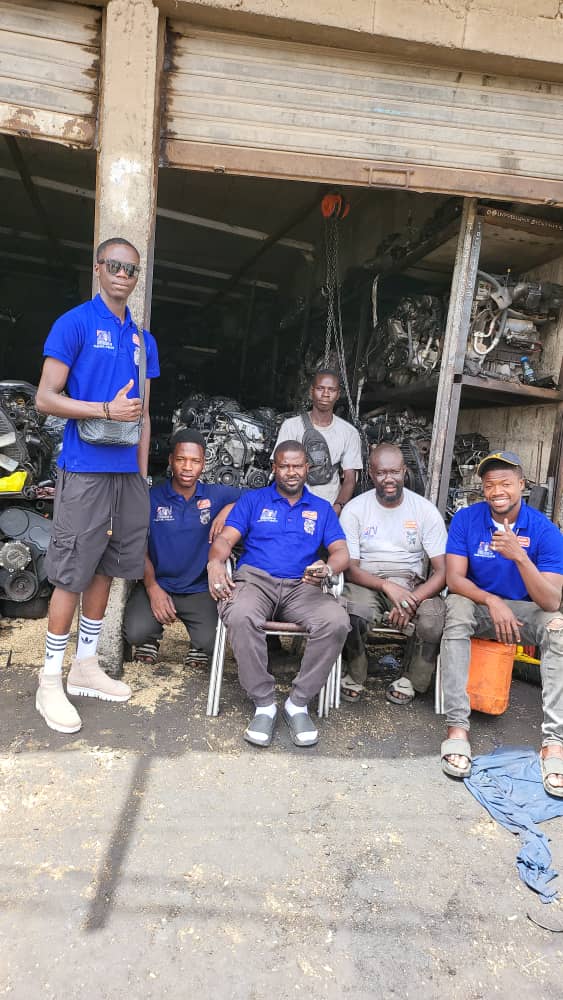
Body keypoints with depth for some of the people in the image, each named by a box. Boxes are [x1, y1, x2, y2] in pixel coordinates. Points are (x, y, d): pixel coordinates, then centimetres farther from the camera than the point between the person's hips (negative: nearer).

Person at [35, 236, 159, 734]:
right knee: (72, 574, -2)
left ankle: (86, 666, 26)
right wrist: (107, 410, -19)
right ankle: (50, 681, 11)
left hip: (127, 470, 6)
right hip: (84, 468, -6)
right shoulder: (74, 323, -3)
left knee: (105, 568, 12)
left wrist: (142, 473, 12)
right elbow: (46, 398, -7)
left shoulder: (143, 339, 15)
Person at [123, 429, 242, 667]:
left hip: (199, 589, 0)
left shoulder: (216, 495, 2)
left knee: (209, 643, -21)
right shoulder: (152, 497, -1)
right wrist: (152, 588, -11)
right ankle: (154, 633, 14)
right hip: (158, 584, 0)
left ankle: (198, 646, 18)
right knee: (135, 633, -24)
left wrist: (228, 509, -13)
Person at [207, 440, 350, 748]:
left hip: (301, 586, 2)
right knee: (241, 617, -37)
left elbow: (341, 552, 8)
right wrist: (215, 562, -20)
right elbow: (225, 539, 5)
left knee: (337, 622, -30)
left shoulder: (321, 509, 19)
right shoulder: (253, 500, 16)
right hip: (254, 579, -1)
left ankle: (298, 703, -12)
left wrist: (327, 567, -18)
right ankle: (263, 704, -18)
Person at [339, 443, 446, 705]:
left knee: (434, 621, -30)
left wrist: (412, 600, -23)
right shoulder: (354, 509, -2)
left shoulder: (425, 510, -1)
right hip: (367, 582, -1)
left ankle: (412, 680, 1)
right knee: (352, 615, -33)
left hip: (412, 584, 1)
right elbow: (349, 568, -7)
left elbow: (442, 570, -5)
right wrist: (388, 587, -24)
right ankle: (355, 676, -1)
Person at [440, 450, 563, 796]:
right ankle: (457, 726, -33)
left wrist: (519, 555, -34)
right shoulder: (466, 519, -10)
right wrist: (492, 601, -32)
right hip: (479, 605, 0)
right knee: (456, 608, -34)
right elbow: (454, 579, -14)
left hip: (525, 611, 1)